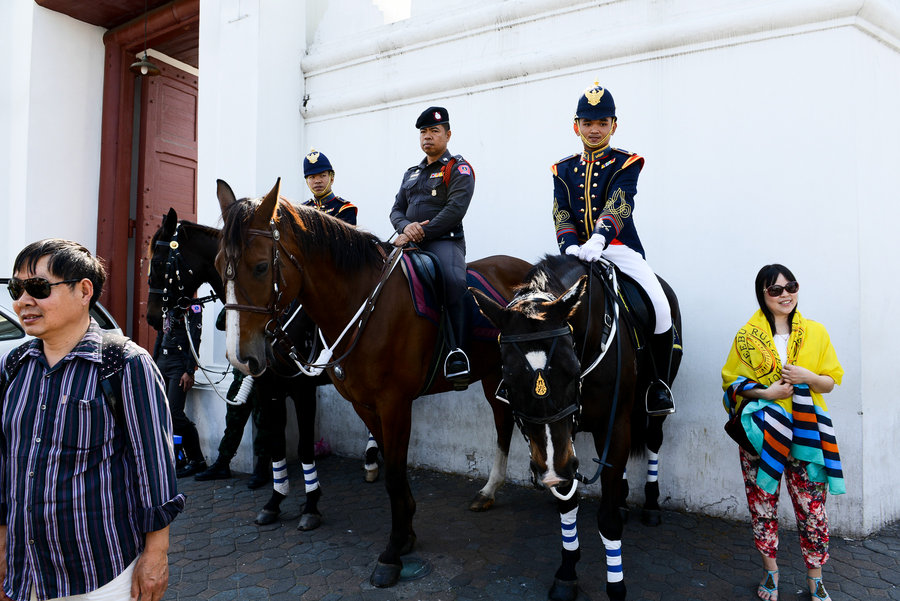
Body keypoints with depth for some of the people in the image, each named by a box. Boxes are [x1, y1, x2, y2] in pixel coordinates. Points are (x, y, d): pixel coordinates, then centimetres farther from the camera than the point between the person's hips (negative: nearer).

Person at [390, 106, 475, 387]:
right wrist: (406, 226, -7)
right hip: (411, 242, 7)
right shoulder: (411, 173, 25)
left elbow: (454, 211, -11)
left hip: (444, 241, -7)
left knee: (454, 282, -36)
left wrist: (419, 234, -19)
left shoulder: (459, 169, 4)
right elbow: (396, 210, 18)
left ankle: (458, 353, -32)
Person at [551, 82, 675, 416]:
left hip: (620, 250, -2)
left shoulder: (626, 163, 5)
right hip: (576, 252, 3)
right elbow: (561, 215, 2)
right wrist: (571, 247, -20)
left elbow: (618, 207, -14)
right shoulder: (564, 170, 15)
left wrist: (598, 240, -34)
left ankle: (659, 384, -2)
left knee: (660, 308, -22)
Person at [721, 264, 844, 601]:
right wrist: (765, 392, -13)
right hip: (761, 433, 0)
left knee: (812, 508, 4)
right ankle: (771, 571, 28)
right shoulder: (747, 336, 2)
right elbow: (731, 381, 4)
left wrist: (807, 377, -13)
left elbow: (830, 382, 9)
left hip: (806, 431, 1)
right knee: (762, 504, 7)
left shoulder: (816, 332, 6)